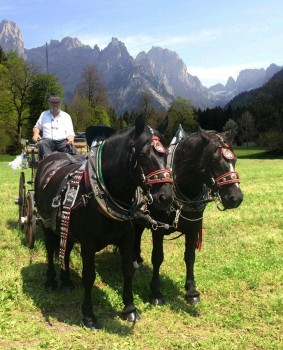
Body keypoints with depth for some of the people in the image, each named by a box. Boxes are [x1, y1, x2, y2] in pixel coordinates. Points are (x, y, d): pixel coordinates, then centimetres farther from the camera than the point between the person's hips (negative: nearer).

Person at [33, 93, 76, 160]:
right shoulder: (44, 114, 21)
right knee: (42, 143, -35)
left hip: (62, 141, -1)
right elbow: (37, 127, 31)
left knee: (71, 147, -33)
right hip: (48, 141, 1)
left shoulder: (66, 116, 16)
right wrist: (36, 134, 6)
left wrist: (71, 139, -13)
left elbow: (70, 133, 10)